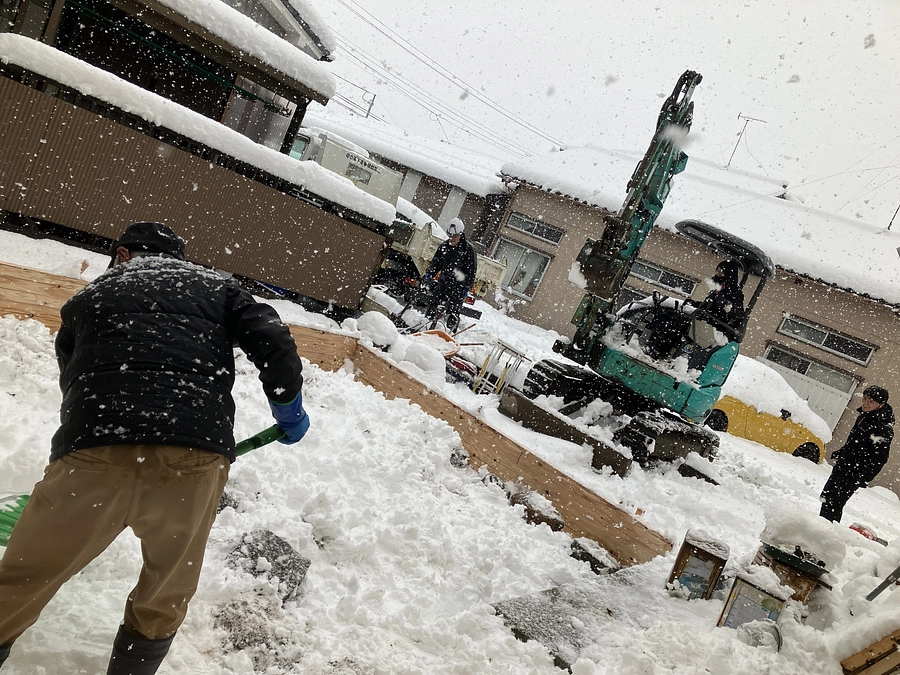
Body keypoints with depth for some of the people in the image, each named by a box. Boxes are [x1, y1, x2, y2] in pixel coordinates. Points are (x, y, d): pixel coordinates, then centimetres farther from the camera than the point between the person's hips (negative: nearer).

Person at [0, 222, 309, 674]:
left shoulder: (86, 298, 26)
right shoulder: (216, 288, 23)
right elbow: (273, 342, 7)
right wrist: (288, 406, 20)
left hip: (95, 452, 0)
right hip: (198, 456, 0)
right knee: (168, 595, 22)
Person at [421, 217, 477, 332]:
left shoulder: (469, 249, -8)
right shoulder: (444, 246, 7)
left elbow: (471, 271, -7)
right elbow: (436, 262, 15)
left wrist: (466, 289, -11)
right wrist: (429, 274, -2)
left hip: (458, 286, -5)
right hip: (443, 282, 5)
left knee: (452, 312, -5)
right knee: (432, 304, 6)